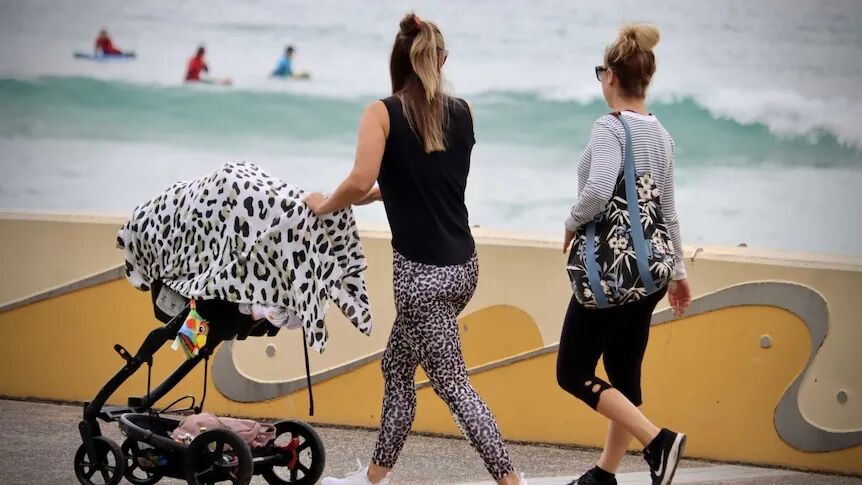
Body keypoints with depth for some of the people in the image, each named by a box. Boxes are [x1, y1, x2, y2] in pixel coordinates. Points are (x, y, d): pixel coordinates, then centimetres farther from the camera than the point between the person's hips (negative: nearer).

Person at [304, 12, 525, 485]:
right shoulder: (462, 113, 7)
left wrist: (326, 205, -1)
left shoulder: (383, 113, -9)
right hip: (463, 265, 7)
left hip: (422, 272, -7)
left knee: (453, 384, -1)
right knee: (397, 366, 20)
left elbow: (361, 182, -21)